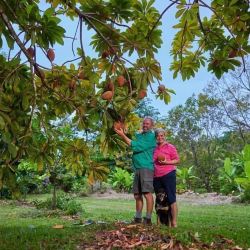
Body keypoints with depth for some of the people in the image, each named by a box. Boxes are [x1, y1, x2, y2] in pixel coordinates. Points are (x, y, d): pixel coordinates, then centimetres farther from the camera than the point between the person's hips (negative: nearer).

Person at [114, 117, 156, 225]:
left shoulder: (151, 136, -3)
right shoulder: (138, 135, 22)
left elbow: (137, 146, -12)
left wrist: (123, 135, -12)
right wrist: (122, 133, -5)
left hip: (146, 167, -7)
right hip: (137, 168, 7)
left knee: (147, 193, -10)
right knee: (137, 195, 10)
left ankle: (148, 219, -6)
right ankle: (138, 218, 18)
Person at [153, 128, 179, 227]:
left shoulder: (170, 147, 1)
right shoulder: (154, 149, 16)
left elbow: (177, 160, 0)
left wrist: (166, 162, -14)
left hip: (168, 175, -6)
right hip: (156, 177, 6)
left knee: (171, 198, -6)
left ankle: (174, 223, -2)